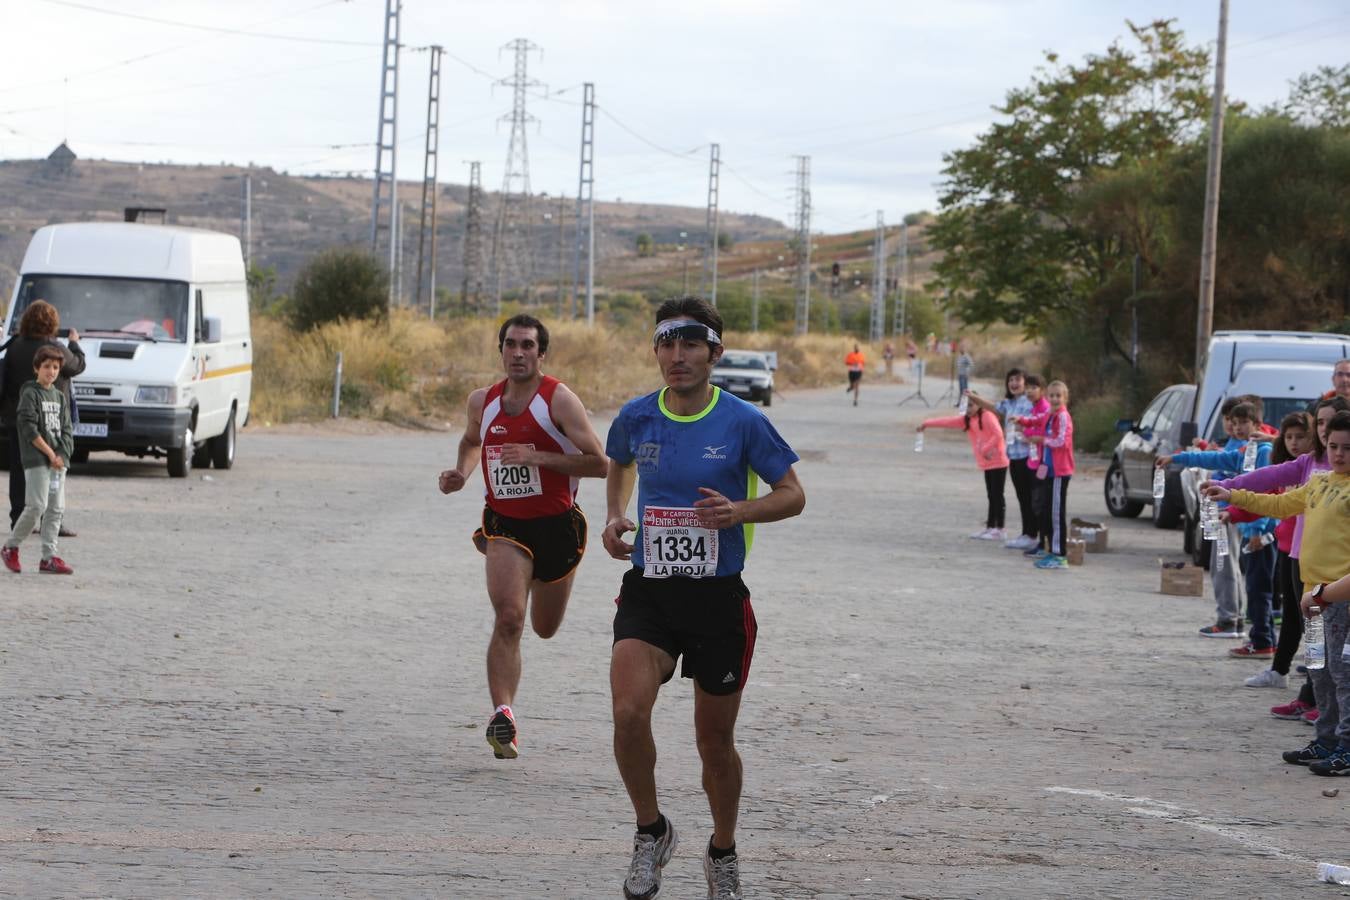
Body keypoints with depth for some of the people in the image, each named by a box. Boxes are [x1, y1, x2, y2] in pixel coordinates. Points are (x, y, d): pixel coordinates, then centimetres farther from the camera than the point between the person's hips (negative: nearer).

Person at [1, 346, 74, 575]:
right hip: (36, 461, -6)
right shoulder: (30, 394, -4)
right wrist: (50, 453, -12)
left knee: (56, 509, 2)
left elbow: (66, 429, 12)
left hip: (58, 461, 6)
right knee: (36, 507, -11)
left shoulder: (60, 397, 15)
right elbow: (30, 429, -11)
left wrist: (62, 455, -4)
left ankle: (49, 557, 3)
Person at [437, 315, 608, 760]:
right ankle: (502, 715, -24)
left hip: (556, 525, -1)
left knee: (545, 628, 17)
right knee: (508, 618, -22)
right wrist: (461, 473, 6)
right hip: (505, 523, 1)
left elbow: (600, 463, -17)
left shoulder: (558, 400, -13)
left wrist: (538, 458, -25)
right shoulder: (482, 401, 2)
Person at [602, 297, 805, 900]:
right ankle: (651, 832, 3)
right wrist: (614, 517, 6)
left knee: (714, 738, 8)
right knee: (628, 712, -21)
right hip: (648, 590, 1)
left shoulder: (742, 421, -8)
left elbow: (792, 495, 0)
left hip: (718, 598, -1)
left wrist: (739, 511, -19)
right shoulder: (636, 418, 1)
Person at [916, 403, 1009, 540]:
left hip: (998, 463, -8)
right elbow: (948, 421, 11)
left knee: (997, 495, -6)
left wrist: (986, 449, -20)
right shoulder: (967, 419, 12)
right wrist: (927, 423, 8)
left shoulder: (987, 416, -12)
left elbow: (998, 435, -21)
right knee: (991, 496, 11)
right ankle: (990, 527, 14)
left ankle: (999, 530, -5)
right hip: (987, 464, 8)